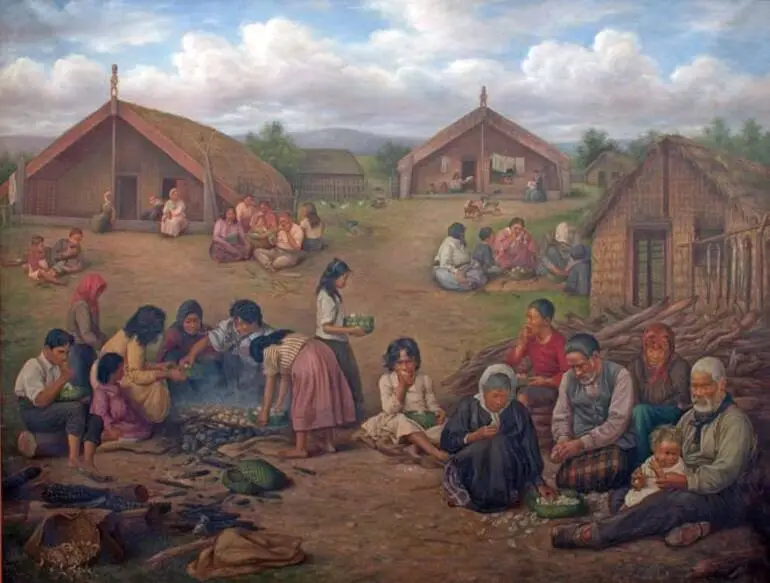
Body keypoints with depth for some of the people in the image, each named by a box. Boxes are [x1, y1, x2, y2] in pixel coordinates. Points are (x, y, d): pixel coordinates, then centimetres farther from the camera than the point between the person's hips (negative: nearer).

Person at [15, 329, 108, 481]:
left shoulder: (59, 366, 11)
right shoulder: (33, 367, -14)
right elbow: (40, 401, -25)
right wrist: (63, 379, -23)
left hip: (54, 410, 8)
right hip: (34, 414, -8)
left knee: (95, 416, -13)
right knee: (77, 408, -32)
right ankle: (74, 459, -36)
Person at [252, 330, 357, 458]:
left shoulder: (269, 352, 10)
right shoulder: (285, 343, 34)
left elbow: (270, 386, 11)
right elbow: (286, 375, 37)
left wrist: (265, 412, 19)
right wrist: (280, 403, 43)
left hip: (308, 363, -9)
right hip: (324, 355, 9)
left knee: (303, 404, -2)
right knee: (324, 400, 15)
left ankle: (300, 448, -1)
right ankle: (329, 443, 21)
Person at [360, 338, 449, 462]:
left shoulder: (424, 379, 8)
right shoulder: (386, 380, -1)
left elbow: (431, 404, 9)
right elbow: (390, 410, -11)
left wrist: (440, 412, -15)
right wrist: (402, 385, -16)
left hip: (423, 421, 3)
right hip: (397, 424, -3)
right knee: (400, 420, -39)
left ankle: (417, 446, -41)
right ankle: (435, 452, -52)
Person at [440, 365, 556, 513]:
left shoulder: (518, 411, 1)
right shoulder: (469, 407, -2)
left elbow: (529, 448, 1)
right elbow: (447, 441, -4)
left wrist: (539, 483, -4)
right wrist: (475, 436, -17)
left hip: (509, 476, 1)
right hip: (471, 471, -1)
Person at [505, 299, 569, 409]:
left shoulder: (558, 342, -16)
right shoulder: (530, 338, 3)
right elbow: (510, 364, 0)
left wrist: (545, 381, -28)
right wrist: (522, 343, -11)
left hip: (551, 387, -6)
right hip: (533, 382, 6)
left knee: (523, 396, -32)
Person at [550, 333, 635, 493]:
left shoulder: (619, 375, -4)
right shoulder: (568, 378, 11)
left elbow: (617, 421, -12)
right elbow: (561, 417, 14)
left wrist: (581, 443, -20)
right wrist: (563, 439, -9)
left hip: (614, 444, -3)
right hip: (580, 447, 3)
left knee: (610, 469, -38)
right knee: (565, 479, -28)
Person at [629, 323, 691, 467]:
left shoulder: (679, 365, -6)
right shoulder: (637, 364, 4)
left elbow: (682, 398, -6)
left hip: (671, 413, -3)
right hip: (647, 416, 4)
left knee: (641, 411, -31)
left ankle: (641, 461, -25)